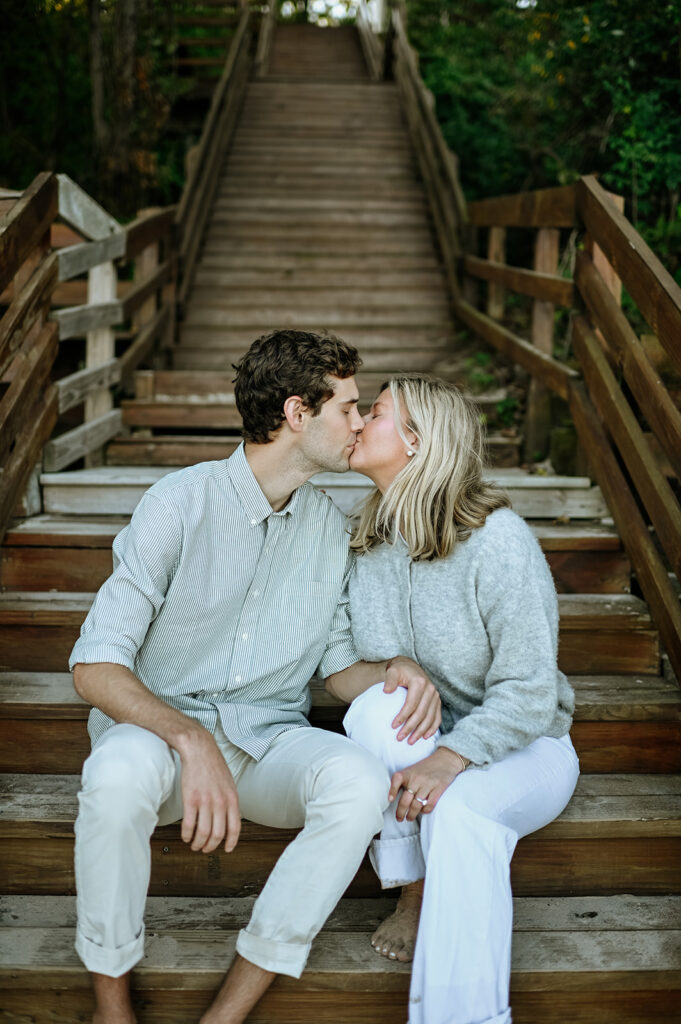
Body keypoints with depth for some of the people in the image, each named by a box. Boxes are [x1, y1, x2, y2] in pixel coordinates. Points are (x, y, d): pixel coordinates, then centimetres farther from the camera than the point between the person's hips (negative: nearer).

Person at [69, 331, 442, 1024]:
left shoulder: (331, 526, 5)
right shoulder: (181, 504, -12)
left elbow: (336, 662, 12)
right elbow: (96, 667, -17)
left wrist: (396, 670, -12)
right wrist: (192, 741, -35)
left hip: (269, 738, 4)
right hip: (160, 726, -3)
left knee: (362, 782, -28)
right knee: (119, 772, -38)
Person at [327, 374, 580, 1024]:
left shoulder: (499, 542, -20)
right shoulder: (371, 539, -1)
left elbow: (528, 694, -20)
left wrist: (446, 760, -34)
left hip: (520, 749, -4)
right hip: (410, 744, 4)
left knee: (459, 808, -36)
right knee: (382, 707, -30)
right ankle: (414, 892, -13)